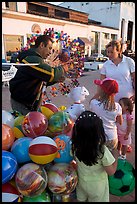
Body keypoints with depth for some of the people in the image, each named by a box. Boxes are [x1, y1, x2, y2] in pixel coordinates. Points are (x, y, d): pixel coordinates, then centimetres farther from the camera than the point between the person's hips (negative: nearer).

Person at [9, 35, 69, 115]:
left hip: (29, 102, 10)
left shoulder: (36, 59, 15)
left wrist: (56, 79, 1)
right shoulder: (32, 59, -20)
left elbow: (43, 81, 18)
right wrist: (62, 69, -9)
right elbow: (52, 74, -30)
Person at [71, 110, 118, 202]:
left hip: (82, 182, 2)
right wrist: (116, 155, -9)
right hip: (97, 186, -2)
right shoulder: (102, 150, -35)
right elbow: (111, 171, -21)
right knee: (97, 199, 26)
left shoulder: (75, 147, -24)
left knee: (81, 199, 29)